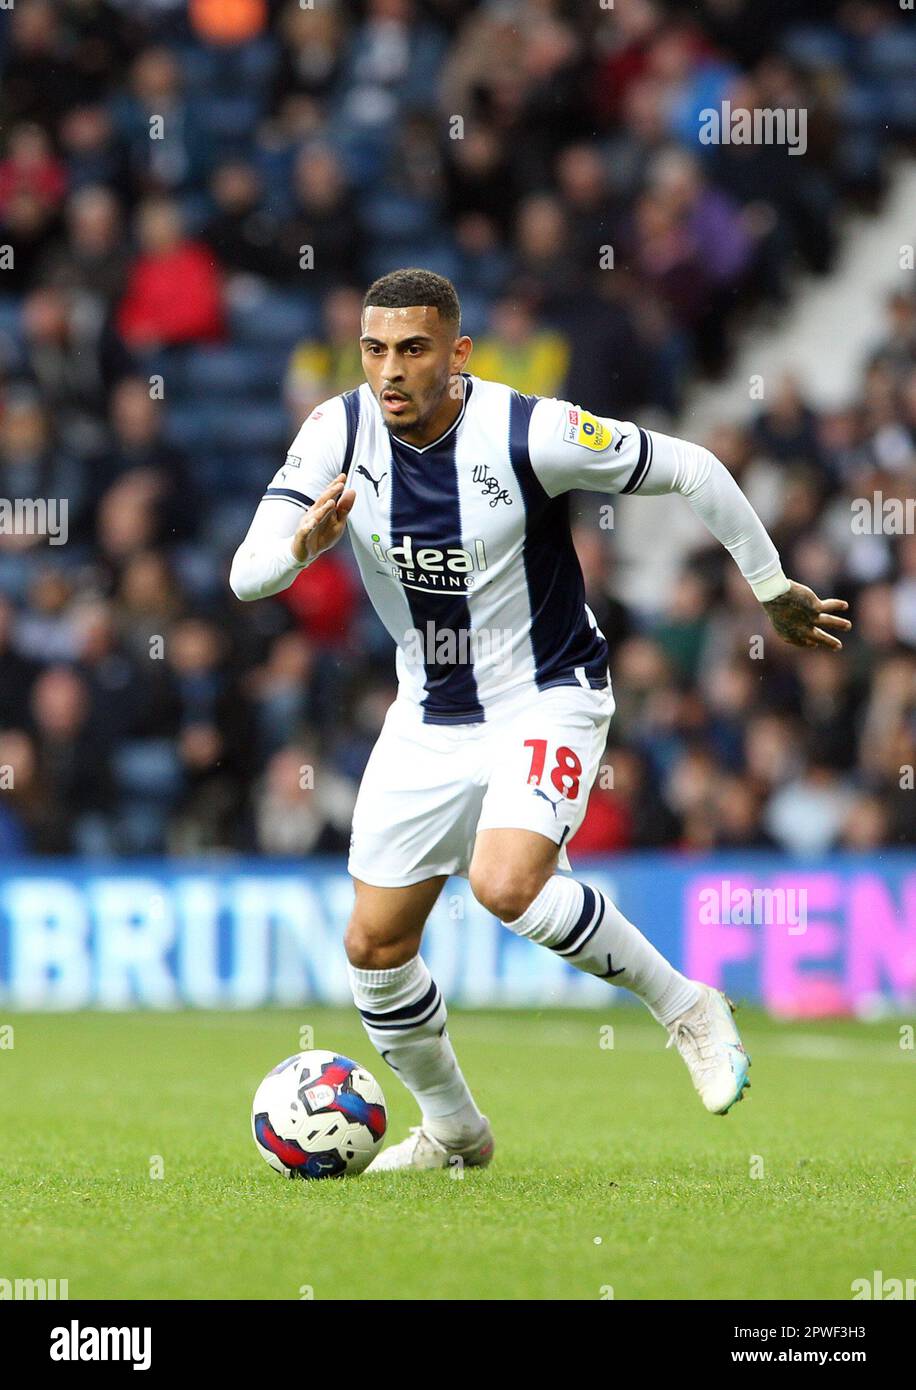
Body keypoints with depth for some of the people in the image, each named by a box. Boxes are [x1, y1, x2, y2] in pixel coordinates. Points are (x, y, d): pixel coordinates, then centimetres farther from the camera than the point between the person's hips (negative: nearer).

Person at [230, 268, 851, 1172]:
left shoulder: (528, 433, -22)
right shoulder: (338, 433, -11)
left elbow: (690, 469, -10)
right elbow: (246, 577, -15)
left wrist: (772, 590, -1)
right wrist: (302, 545, -39)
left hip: (547, 700, -5)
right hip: (429, 717, 5)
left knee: (506, 885, -30)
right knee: (374, 947, 4)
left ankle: (686, 1008, -8)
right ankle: (451, 1129, 28)